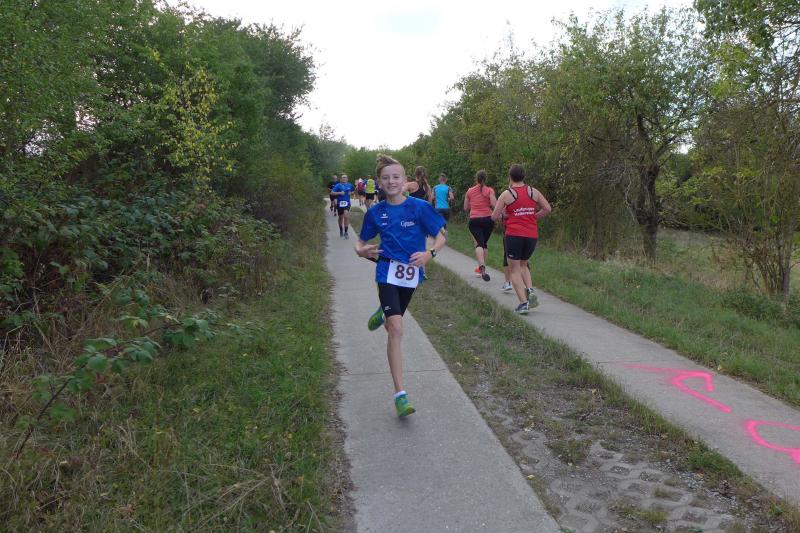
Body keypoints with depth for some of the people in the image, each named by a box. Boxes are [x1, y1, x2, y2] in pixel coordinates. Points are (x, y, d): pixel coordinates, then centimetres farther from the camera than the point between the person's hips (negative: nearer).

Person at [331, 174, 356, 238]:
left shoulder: (350, 185, 5)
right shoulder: (338, 185, -5)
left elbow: (353, 190, 25)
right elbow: (332, 193, -12)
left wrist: (351, 192, 4)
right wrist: (339, 193, -23)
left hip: (347, 203, 1)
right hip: (340, 203, -1)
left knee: (346, 216, -18)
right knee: (341, 217, 11)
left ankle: (345, 232, -9)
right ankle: (341, 230, 34)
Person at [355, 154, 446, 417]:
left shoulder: (419, 207, -8)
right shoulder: (375, 212, -2)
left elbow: (441, 237, -5)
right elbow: (361, 242, 9)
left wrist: (429, 253, -25)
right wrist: (363, 251, -15)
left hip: (411, 273, 1)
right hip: (387, 272, -1)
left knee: (394, 325, 20)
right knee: (396, 329, -16)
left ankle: (384, 312, 60)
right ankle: (400, 394, -13)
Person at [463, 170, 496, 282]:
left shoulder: (470, 191, 8)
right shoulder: (489, 190, 1)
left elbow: (466, 208, 13)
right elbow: (494, 205, -12)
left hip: (474, 220, 0)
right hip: (488, 219, 0)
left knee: (479, 243, -11)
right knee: (484, 243, 18)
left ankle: (482, 266, -37)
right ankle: (481, 268, 24)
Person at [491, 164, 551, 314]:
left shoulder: (506, 195, -4)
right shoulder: (533, 192, 6)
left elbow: (494, 217, -5)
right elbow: (547, 209, 4)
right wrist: (533, 217, 15)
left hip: (514, 235, -4)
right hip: (532, 235, 4)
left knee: (514, 270, 5)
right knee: (523, 265, 24)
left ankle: (523, 302, -7)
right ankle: (530, 290, 0)